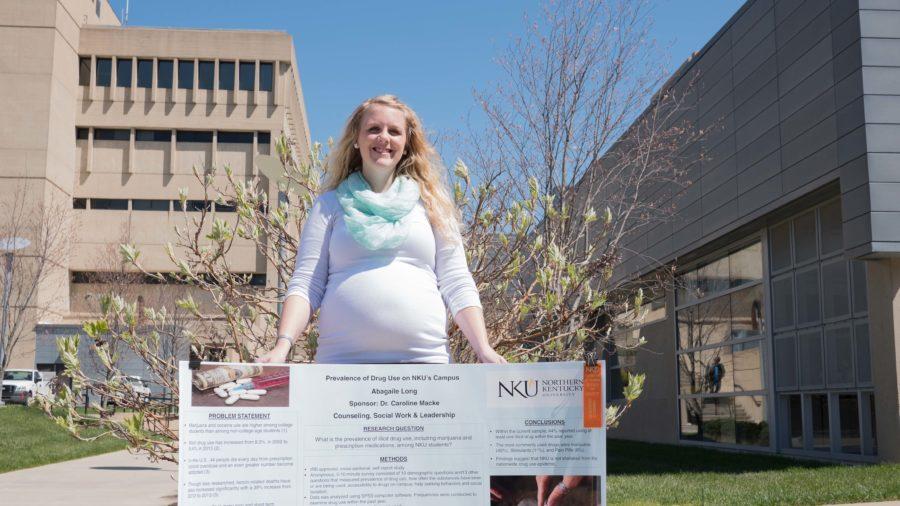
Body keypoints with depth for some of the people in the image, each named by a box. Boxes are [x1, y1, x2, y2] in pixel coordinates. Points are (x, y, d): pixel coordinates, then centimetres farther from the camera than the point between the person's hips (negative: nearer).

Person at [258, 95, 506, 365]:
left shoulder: (430, 203, 14)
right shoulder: (331, 204, 13)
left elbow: (456, 284, 10)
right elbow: (305, 284, 6)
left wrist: (483, 349, -3)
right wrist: (283, 344, -10)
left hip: (425, 357, 1)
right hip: (341, 358, 0)